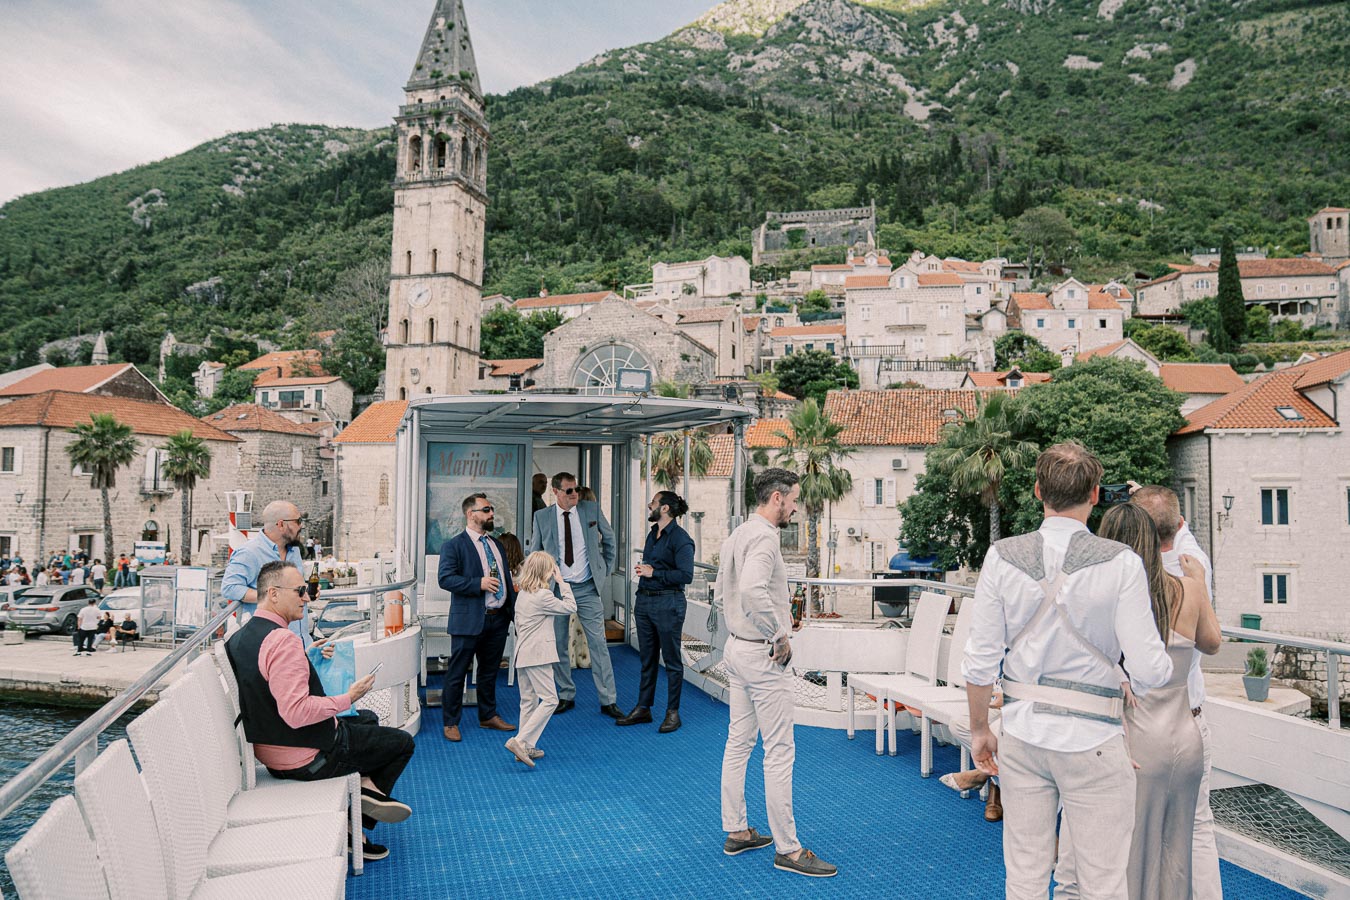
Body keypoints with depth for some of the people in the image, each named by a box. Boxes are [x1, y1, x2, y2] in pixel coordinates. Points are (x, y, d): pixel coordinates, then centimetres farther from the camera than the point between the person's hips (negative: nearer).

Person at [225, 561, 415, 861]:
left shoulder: (238, 638, 3)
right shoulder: (283, 640, -29)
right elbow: (296, 712, -35)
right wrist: (347, 698, -23)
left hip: (269, 752, 9)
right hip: (308, 759, -9)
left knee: (367, 719, 28)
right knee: (403, 742, 5)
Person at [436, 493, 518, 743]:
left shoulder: (497, 545, 16)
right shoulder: (453, 545, -7)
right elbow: (445, 578, -17)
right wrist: (478, 584, -24)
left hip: (498, 619, 7)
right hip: (469, 621, -7)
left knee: (490, 671, 18)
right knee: (457, 673, 2)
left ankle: (488, 716, 32)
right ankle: (450, 723, 15)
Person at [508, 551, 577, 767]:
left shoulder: (522, 594, 11)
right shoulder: (542, 596, -16)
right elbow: (570, 607, -7)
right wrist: (562, 582, -1)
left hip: (522, 653, 10)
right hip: (537, 654, -10)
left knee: (528, 701, 14)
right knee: (550, 699, -7)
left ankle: (527, 748, 19)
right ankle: (520, 741, -13)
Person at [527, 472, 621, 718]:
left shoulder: (592, 510, 0)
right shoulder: (542, 517, 0)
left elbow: (609, 540, 13)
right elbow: (533, 552, 13)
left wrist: (605, 569, 10)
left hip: (587, 588, -1)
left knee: (598, 644, -1)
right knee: (559, 645, 8)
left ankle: (608, 701, 5)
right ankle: (566, 696, 24)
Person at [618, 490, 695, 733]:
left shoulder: (680, 538, -13)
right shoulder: (653, 533, 13)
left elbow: (686, 575, -21)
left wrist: (653, 573, -16)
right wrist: (642, 569, 4)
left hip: (667, 604, -8)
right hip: (645, 601, 8)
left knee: (672, 660, 4)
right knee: (647, 658, 14)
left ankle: (673, 712, 14)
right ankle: (643, 708, 24)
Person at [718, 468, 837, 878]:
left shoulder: (737, 534, 10)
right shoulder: (765, 537, -20)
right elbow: (752, 592, -35)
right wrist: (780, 634, -23)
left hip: (736, 647, 10)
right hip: (763, 656, -10)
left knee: (738, 743, 16)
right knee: (779, 751, -1)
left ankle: (736, 831, 28)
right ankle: (787, 848, 8)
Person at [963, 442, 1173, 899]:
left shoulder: (1002, 557, -5)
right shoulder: (1120, 562, -10)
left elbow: (981, 661, -3)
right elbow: (1148, 671, -12)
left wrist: (979, 729, 10)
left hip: (1022, 735, 2)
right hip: (1092, 740, -2)